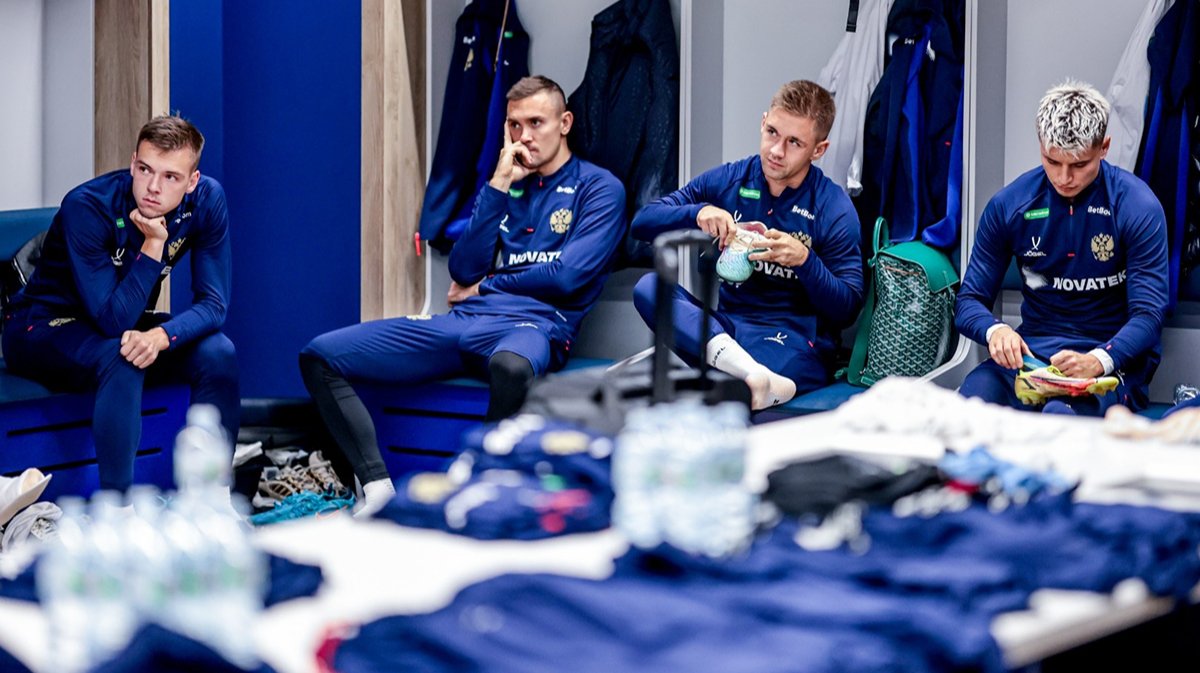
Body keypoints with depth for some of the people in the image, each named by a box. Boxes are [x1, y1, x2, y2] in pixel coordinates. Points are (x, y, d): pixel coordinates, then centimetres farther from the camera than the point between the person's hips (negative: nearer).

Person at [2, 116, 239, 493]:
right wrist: (153, 245, -38)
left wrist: (161, 335, -35)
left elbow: (213, 304, -15)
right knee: (123, 359, -36)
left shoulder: (206, 200, -16)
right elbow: (113, 320, -31)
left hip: (126, 321, 5)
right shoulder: (87, 207, -29)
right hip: (43, 328, -5)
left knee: (218, 353, -21)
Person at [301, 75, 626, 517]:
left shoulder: (598, 188, 6)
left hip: (535, 324, -6)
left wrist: (483, 287, 5)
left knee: (510, 365, -46)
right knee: (320, 356, -6)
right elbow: (463, 271, 8)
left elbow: (568, 276, -8)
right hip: (462, 323, 6)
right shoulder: (503, 184, 22)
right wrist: (499, 185, 3)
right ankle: (377, 489, -15)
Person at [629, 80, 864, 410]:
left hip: (793, 336, -6)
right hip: (723, 326, 6)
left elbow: (847, 309, -4)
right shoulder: (728, 180, 9)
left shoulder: (834, 209, -1)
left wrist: (805, 260, -22)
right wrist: (698, 212, -15)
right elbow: (643, 222, 5)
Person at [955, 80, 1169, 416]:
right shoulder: (1008, 205, 2)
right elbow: (968, 302, 5)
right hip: (1030, 352, 2)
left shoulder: (1138, 207, -7)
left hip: (1113, 362, -2)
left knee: (1059, 414, -39)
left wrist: (1097, 362, -31)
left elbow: (1147, 316, -10)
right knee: (970, 399, -34)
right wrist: (994, 331, -21)